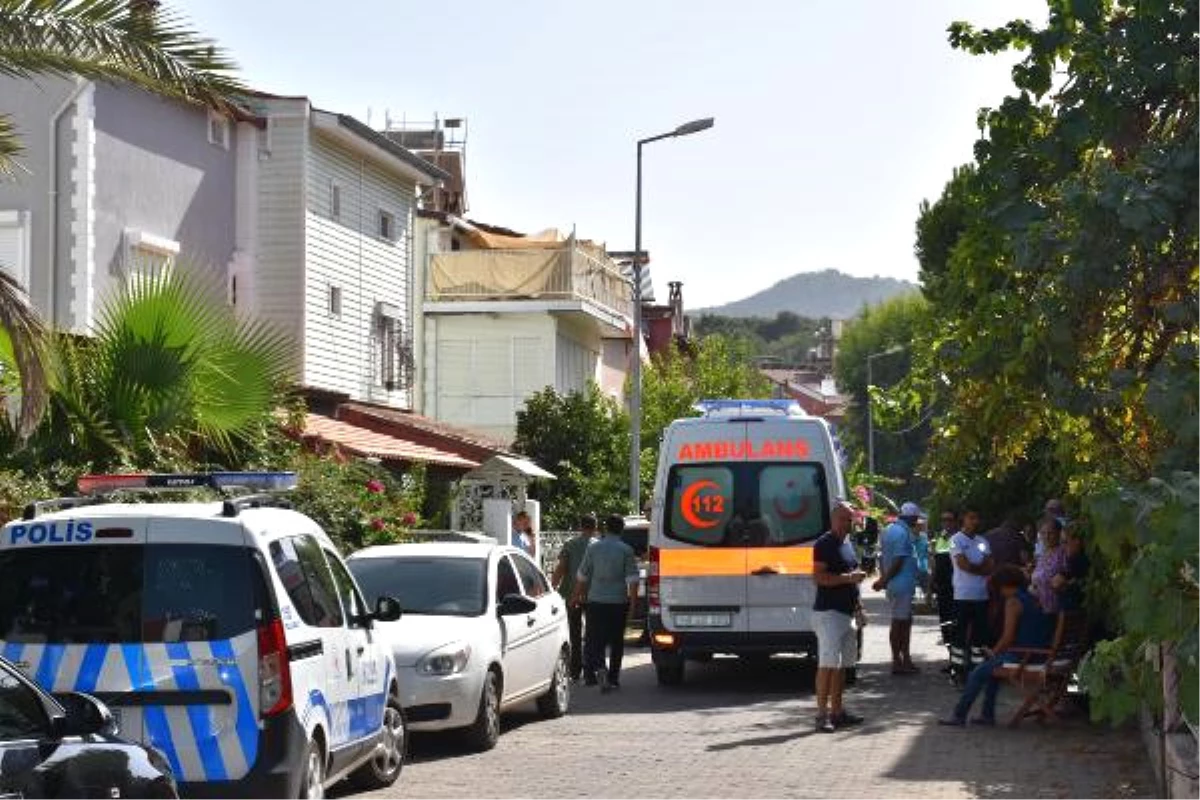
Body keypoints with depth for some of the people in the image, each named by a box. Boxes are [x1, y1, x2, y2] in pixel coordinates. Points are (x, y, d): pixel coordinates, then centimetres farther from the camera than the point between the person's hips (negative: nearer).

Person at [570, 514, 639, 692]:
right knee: (616, 642, 9)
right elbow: (632, 578, -8)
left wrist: (577, 595, 20)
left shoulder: (593, 548, 0)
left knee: (594, 639, 4)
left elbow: (582, 575, 7)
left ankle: (599, 666, -21)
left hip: (596, 600, 0)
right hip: (618, 601, 0)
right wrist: (633, 599, 0)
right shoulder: (626, 550, -4)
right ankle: (613, 678, 11)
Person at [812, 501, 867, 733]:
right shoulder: (825, 543, -10)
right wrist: (848, 577, -21)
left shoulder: (846, 544, 18)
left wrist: (856, 604, 21)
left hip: (845, 612, 9)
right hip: (828, 612, -9)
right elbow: (819, 577, -18)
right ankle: (822, 714, -12)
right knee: (828, 663, -12)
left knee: (841, 664, 11)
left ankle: (837, 711, 17)